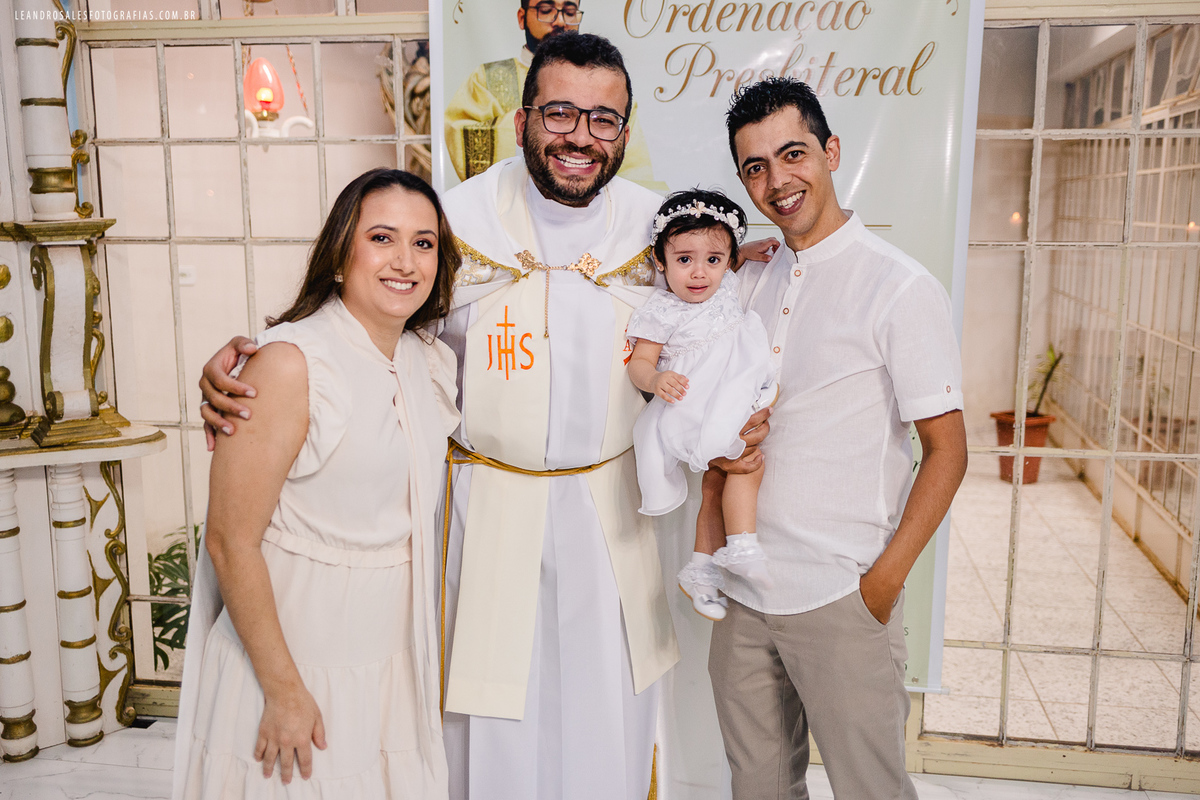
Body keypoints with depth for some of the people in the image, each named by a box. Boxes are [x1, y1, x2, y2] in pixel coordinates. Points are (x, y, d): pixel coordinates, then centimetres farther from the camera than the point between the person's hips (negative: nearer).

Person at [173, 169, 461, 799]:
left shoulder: (432, 360, 2)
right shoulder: (291, 361, -20)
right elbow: (231, 542, -19)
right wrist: (284, 689, -17)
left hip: (395, 651, 7)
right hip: (294, 647, -6)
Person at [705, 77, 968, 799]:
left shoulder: (901, 288, -9)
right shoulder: (751, 283, 9)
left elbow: (947, 450, -9)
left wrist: (885, 579, -13)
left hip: (841, 599, -5)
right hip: (743, 591, 6)